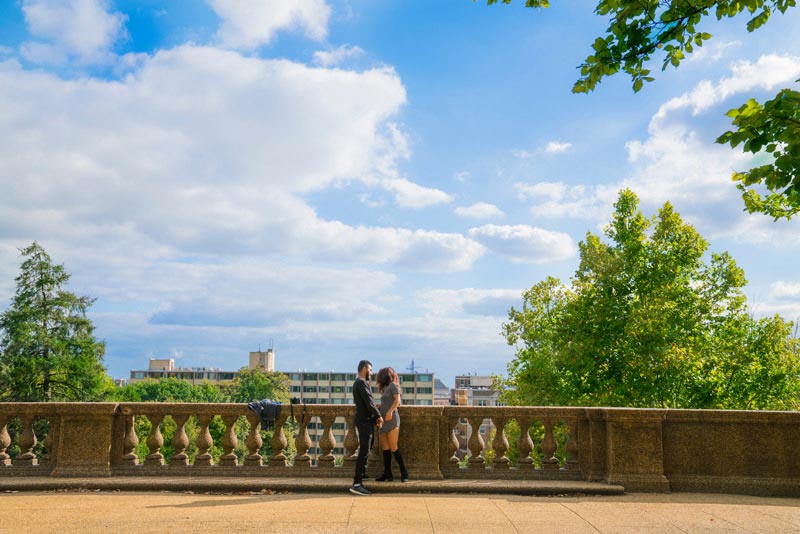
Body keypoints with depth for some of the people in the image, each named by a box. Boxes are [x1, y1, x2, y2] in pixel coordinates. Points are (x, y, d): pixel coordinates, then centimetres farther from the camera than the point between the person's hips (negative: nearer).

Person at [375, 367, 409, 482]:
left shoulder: (393, 385, 0)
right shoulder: (386, 388, 22)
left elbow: (397, 400, -11)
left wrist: (390, 411, -21)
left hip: (391, 420, -8)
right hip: (383, 421, 8)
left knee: (393, 448, -11)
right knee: (385, 448, 2)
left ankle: (404, 473, -7)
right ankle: (387, 474, 3)